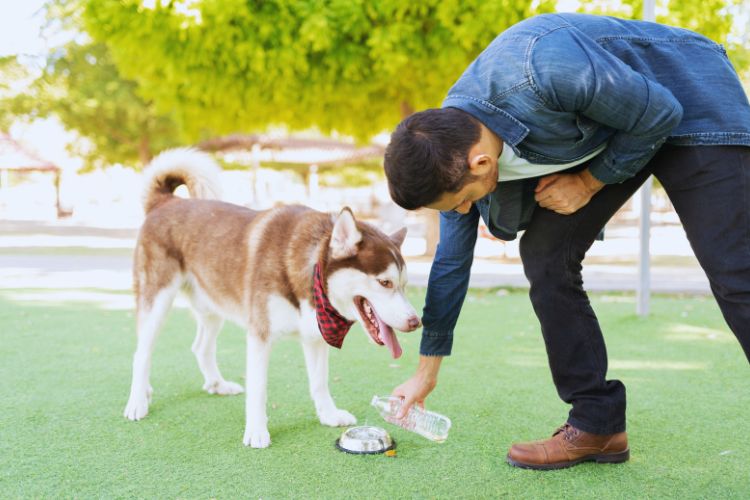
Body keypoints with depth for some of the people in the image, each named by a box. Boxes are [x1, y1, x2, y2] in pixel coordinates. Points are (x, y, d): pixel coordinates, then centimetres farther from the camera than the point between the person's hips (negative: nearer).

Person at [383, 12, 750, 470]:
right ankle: (597, 424, 2)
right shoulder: (451, 143, -13)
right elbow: (451, 260, -1)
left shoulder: (546, 69, -39)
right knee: (545, 252, -7)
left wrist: (590, 183, -16)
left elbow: (659, 113, -23)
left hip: (689, 104, -6)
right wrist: (427, 372, 7)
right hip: (600, 134, 6)